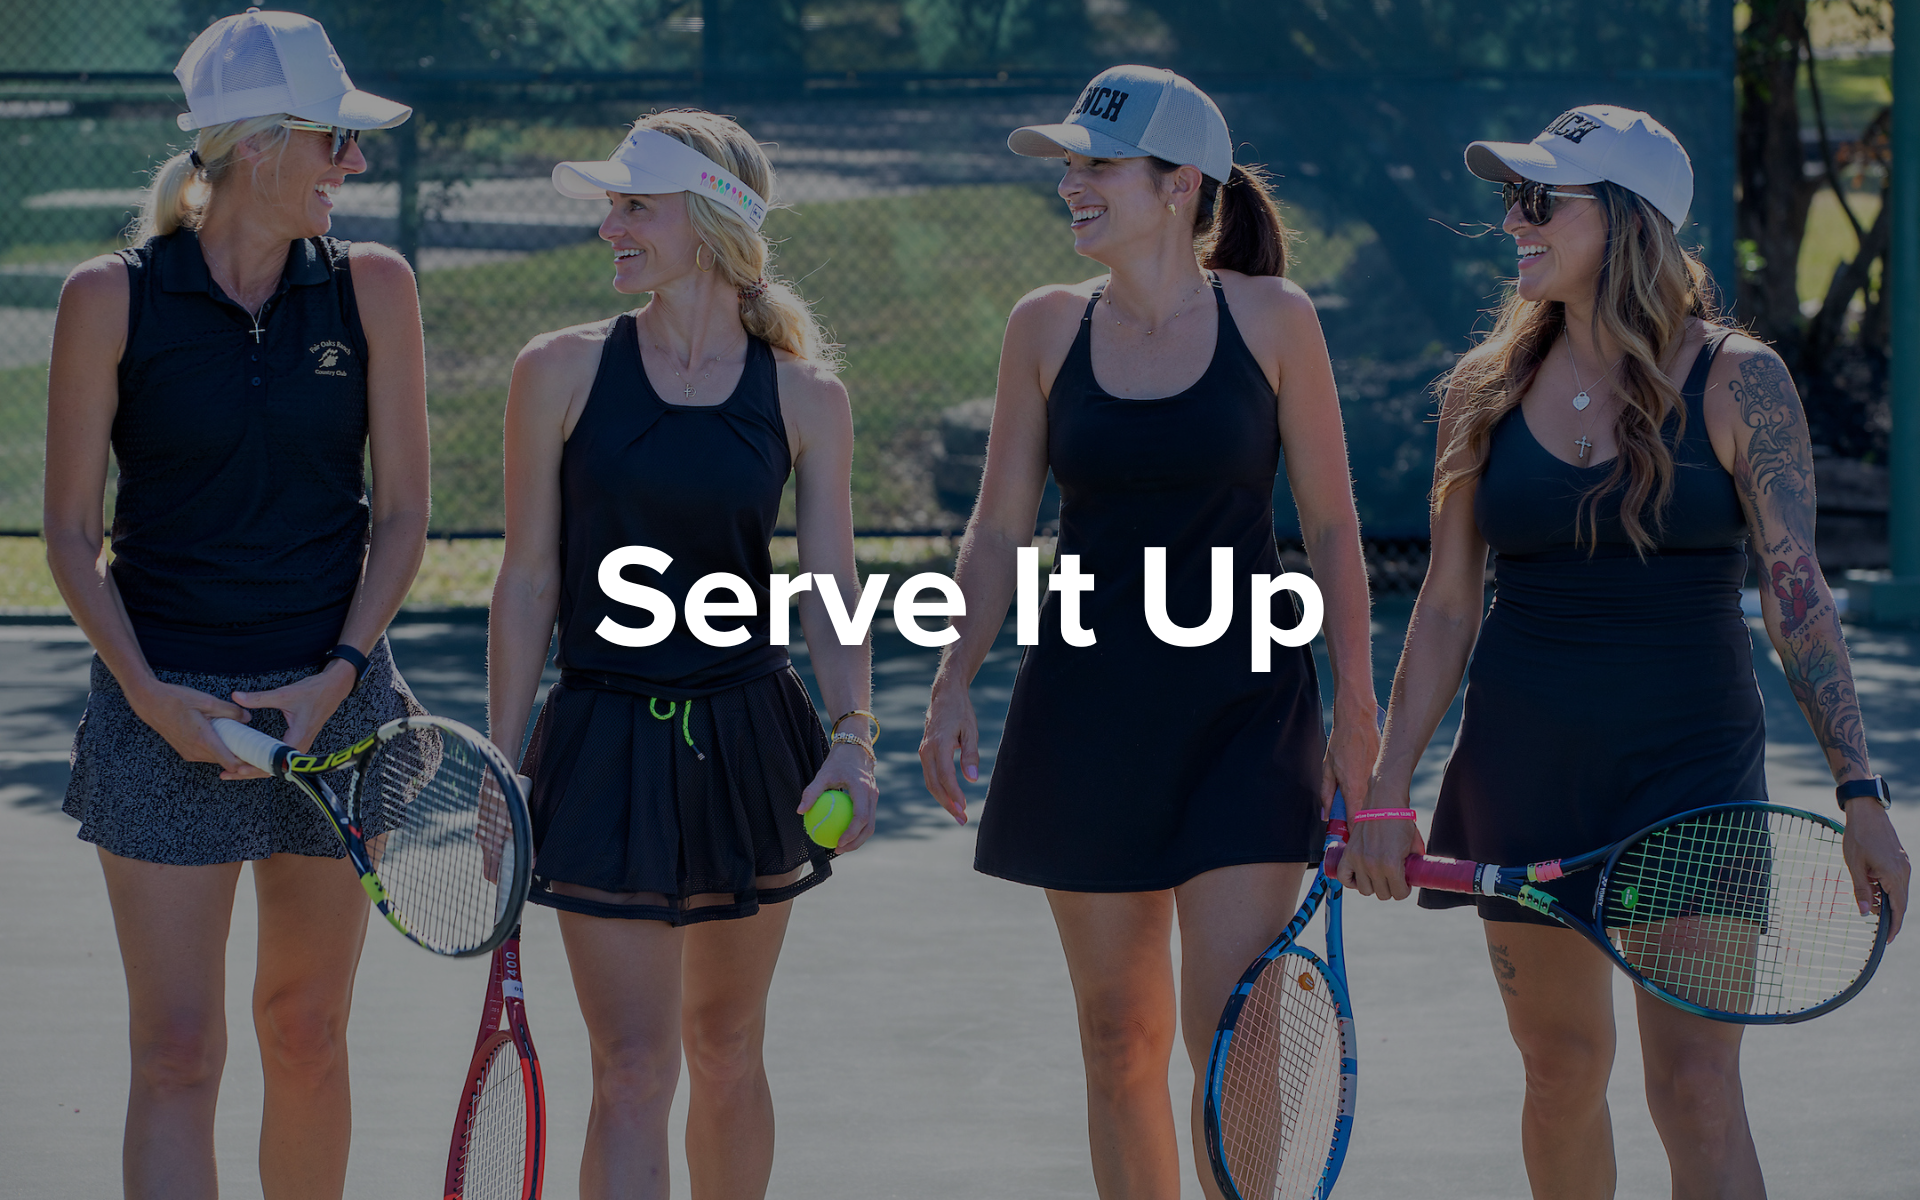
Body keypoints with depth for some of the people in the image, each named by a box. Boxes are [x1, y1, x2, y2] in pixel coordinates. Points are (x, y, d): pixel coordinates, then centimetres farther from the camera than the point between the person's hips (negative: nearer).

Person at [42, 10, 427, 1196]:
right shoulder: (111, 299, -6)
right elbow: (72, 532, -1)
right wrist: (148, 694, -13)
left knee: (307, 1038, 9)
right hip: (165, 707, -2)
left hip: (334, 702, 2)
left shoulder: (372, 287, 0)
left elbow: (401, 513, 3)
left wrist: (338, 674, -10)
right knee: (177, 1055, -5)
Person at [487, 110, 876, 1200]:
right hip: (607, 750, -2)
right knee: (633, 1072, -7)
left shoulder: (806, 397, 0)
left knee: (727, 1049, 14)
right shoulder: (563, 371, -3)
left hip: (751, 743, 2)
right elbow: (529, 582, 0)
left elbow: (832, 598, 0)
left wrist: (855, 733, -17)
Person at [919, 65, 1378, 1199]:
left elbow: (1333, 526, 2)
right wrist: (956, 681, -4)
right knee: (1120, 1036, 7)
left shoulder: (1272, 318, -2)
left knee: (1232, 1034, -10)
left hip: (1242, 705, -3)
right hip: (1087, 711, 3)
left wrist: (1356, 711, -1)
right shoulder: (1048, 326, 4)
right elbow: (1000, 531, 8)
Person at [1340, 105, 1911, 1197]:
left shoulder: (1735, 381, -5)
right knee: (1562, 1075, 10)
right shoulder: (1488, 390, 5)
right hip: (1522, 770, 4)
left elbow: (1798, 592, -5)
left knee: (1696, 1092, -11)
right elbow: (1447, 607, 8)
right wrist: (1386, 790, 3)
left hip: (1692, 768, -4)